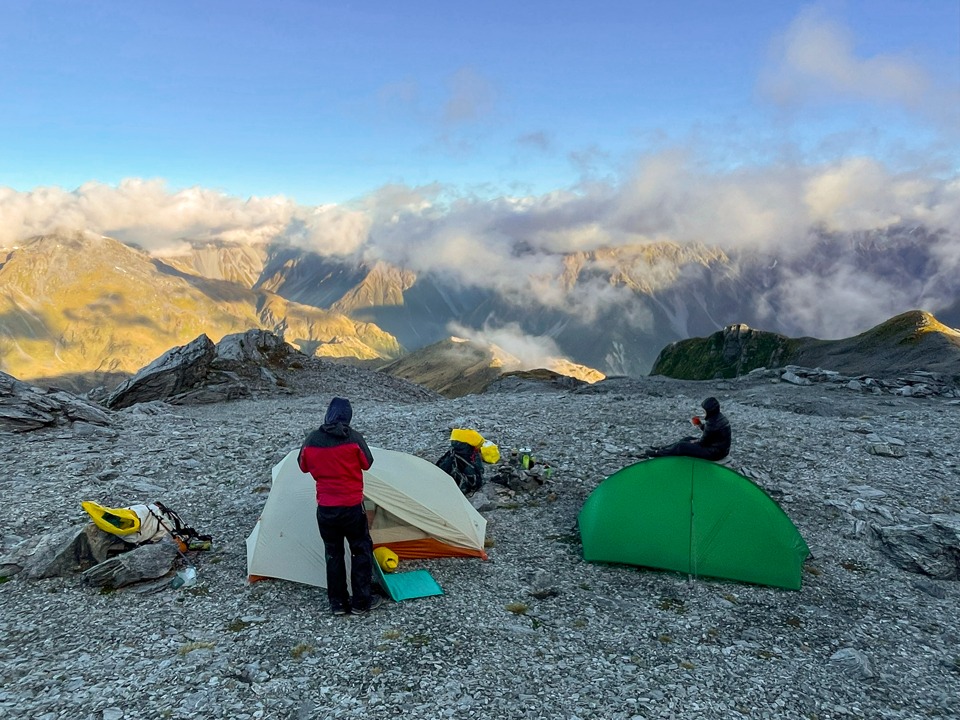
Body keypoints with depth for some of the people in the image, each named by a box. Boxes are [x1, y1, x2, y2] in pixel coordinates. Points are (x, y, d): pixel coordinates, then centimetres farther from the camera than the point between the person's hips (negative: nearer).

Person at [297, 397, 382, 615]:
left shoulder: (312, 439, -4)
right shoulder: (353, 437, -13)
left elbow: (304, 466, 10)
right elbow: (367, 463, 0)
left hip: (325, 508, 3)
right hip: (352, 506, -3)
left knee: (333, 553, 16)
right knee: (361, 550, 12)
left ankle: (337, 602, 21)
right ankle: (361, 601, 16)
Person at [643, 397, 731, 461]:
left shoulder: (712, 422, -28)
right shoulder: (720, 416, 4)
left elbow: (703, 442, -19)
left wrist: (695, 442, 1)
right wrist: (701, 425, 1)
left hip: (714, 452, -10)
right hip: (721, 449, 10)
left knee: (681, 446, -8)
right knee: (688, 439, 18)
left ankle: (658, 453, 9)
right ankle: (662, 449, 26)